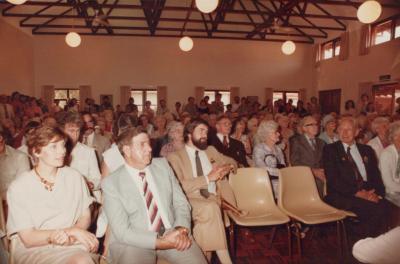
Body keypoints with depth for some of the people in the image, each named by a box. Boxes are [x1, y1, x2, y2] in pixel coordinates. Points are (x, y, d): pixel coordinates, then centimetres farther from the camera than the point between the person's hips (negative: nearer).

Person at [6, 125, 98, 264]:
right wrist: (73, 230, -18)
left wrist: (70, 236, -16)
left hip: (73, 243, 3)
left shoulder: (74, 177, 0)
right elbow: (28, 239, -8)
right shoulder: (19, 187, -7)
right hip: (35, 250, -3)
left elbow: (85, 216, 5)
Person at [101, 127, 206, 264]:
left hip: (171, 233, 3)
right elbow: (122, 231, -11)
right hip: (133, 242, -2)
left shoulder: (162, 165, 4)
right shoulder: (111, 183, -7)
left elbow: (181, 202, 4)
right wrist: (161, 241, -21)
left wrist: (182, 229, -15)